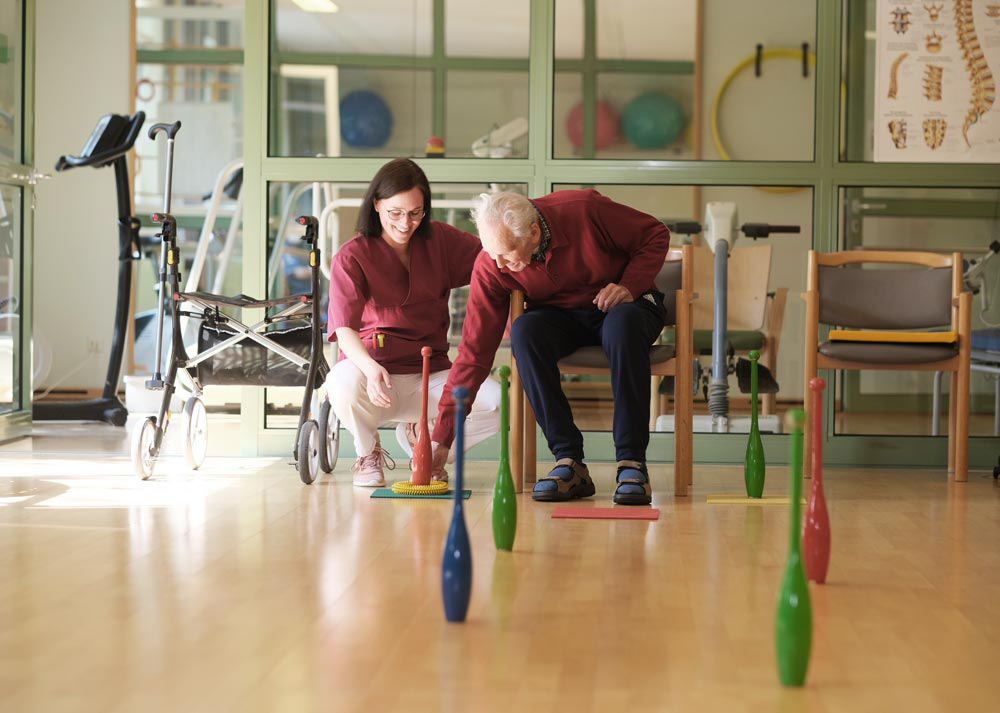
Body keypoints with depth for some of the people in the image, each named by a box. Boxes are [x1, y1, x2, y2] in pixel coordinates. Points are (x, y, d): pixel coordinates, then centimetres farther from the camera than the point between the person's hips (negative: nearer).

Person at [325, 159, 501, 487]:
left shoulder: (440, 240, 6)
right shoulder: (351, 257, -6)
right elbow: (344, 330, -20)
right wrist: (370, 368, -41)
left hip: (430, 375, 3)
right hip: (372, 366, -3)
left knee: (498, 403, -23)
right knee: (344, 386, -39)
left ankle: (420, 436, 10)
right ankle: (368, 452, -1)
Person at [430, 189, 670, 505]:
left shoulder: (584, 210, -25)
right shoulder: (490, 267, -18)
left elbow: (656, 234, -8)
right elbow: (474, 352, -16)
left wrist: (629, 286, -23)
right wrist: (441, 436, -20)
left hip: (622, 305, -2)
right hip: (562, 318, 2)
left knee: (622, 323, -38)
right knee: (525, 330, -32)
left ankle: (631, 462, -33)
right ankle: (569, 461, -30)